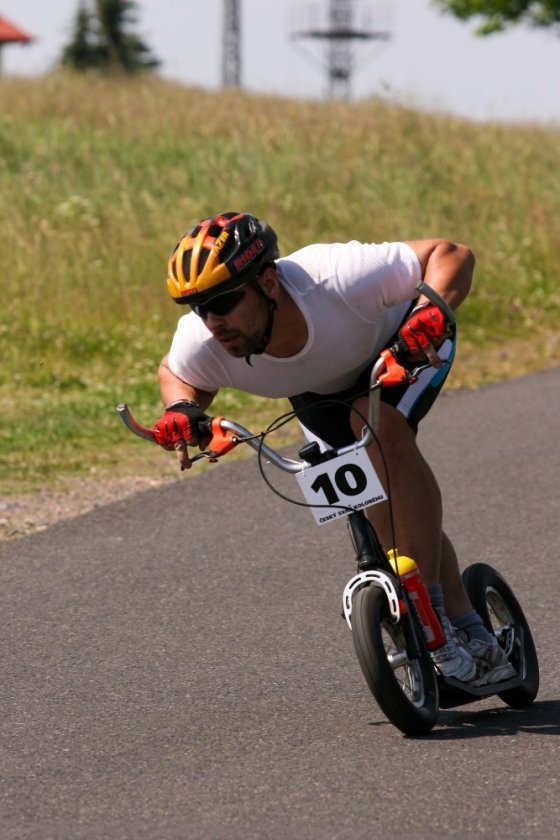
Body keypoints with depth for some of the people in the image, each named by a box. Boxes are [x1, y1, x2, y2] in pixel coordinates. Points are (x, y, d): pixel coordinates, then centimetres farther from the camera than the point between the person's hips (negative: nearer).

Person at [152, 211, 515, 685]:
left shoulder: (339, 281, -43)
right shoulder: (201, 344, -32)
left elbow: (452, 254, -33)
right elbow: (175, 375, -5)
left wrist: (433, 310, -52)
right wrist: (181, 412, -28)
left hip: (401, 346, -4)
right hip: (322, 392, 4)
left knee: (379, 423, -33)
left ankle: (433, 608, -27)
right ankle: (474, 642, 8)